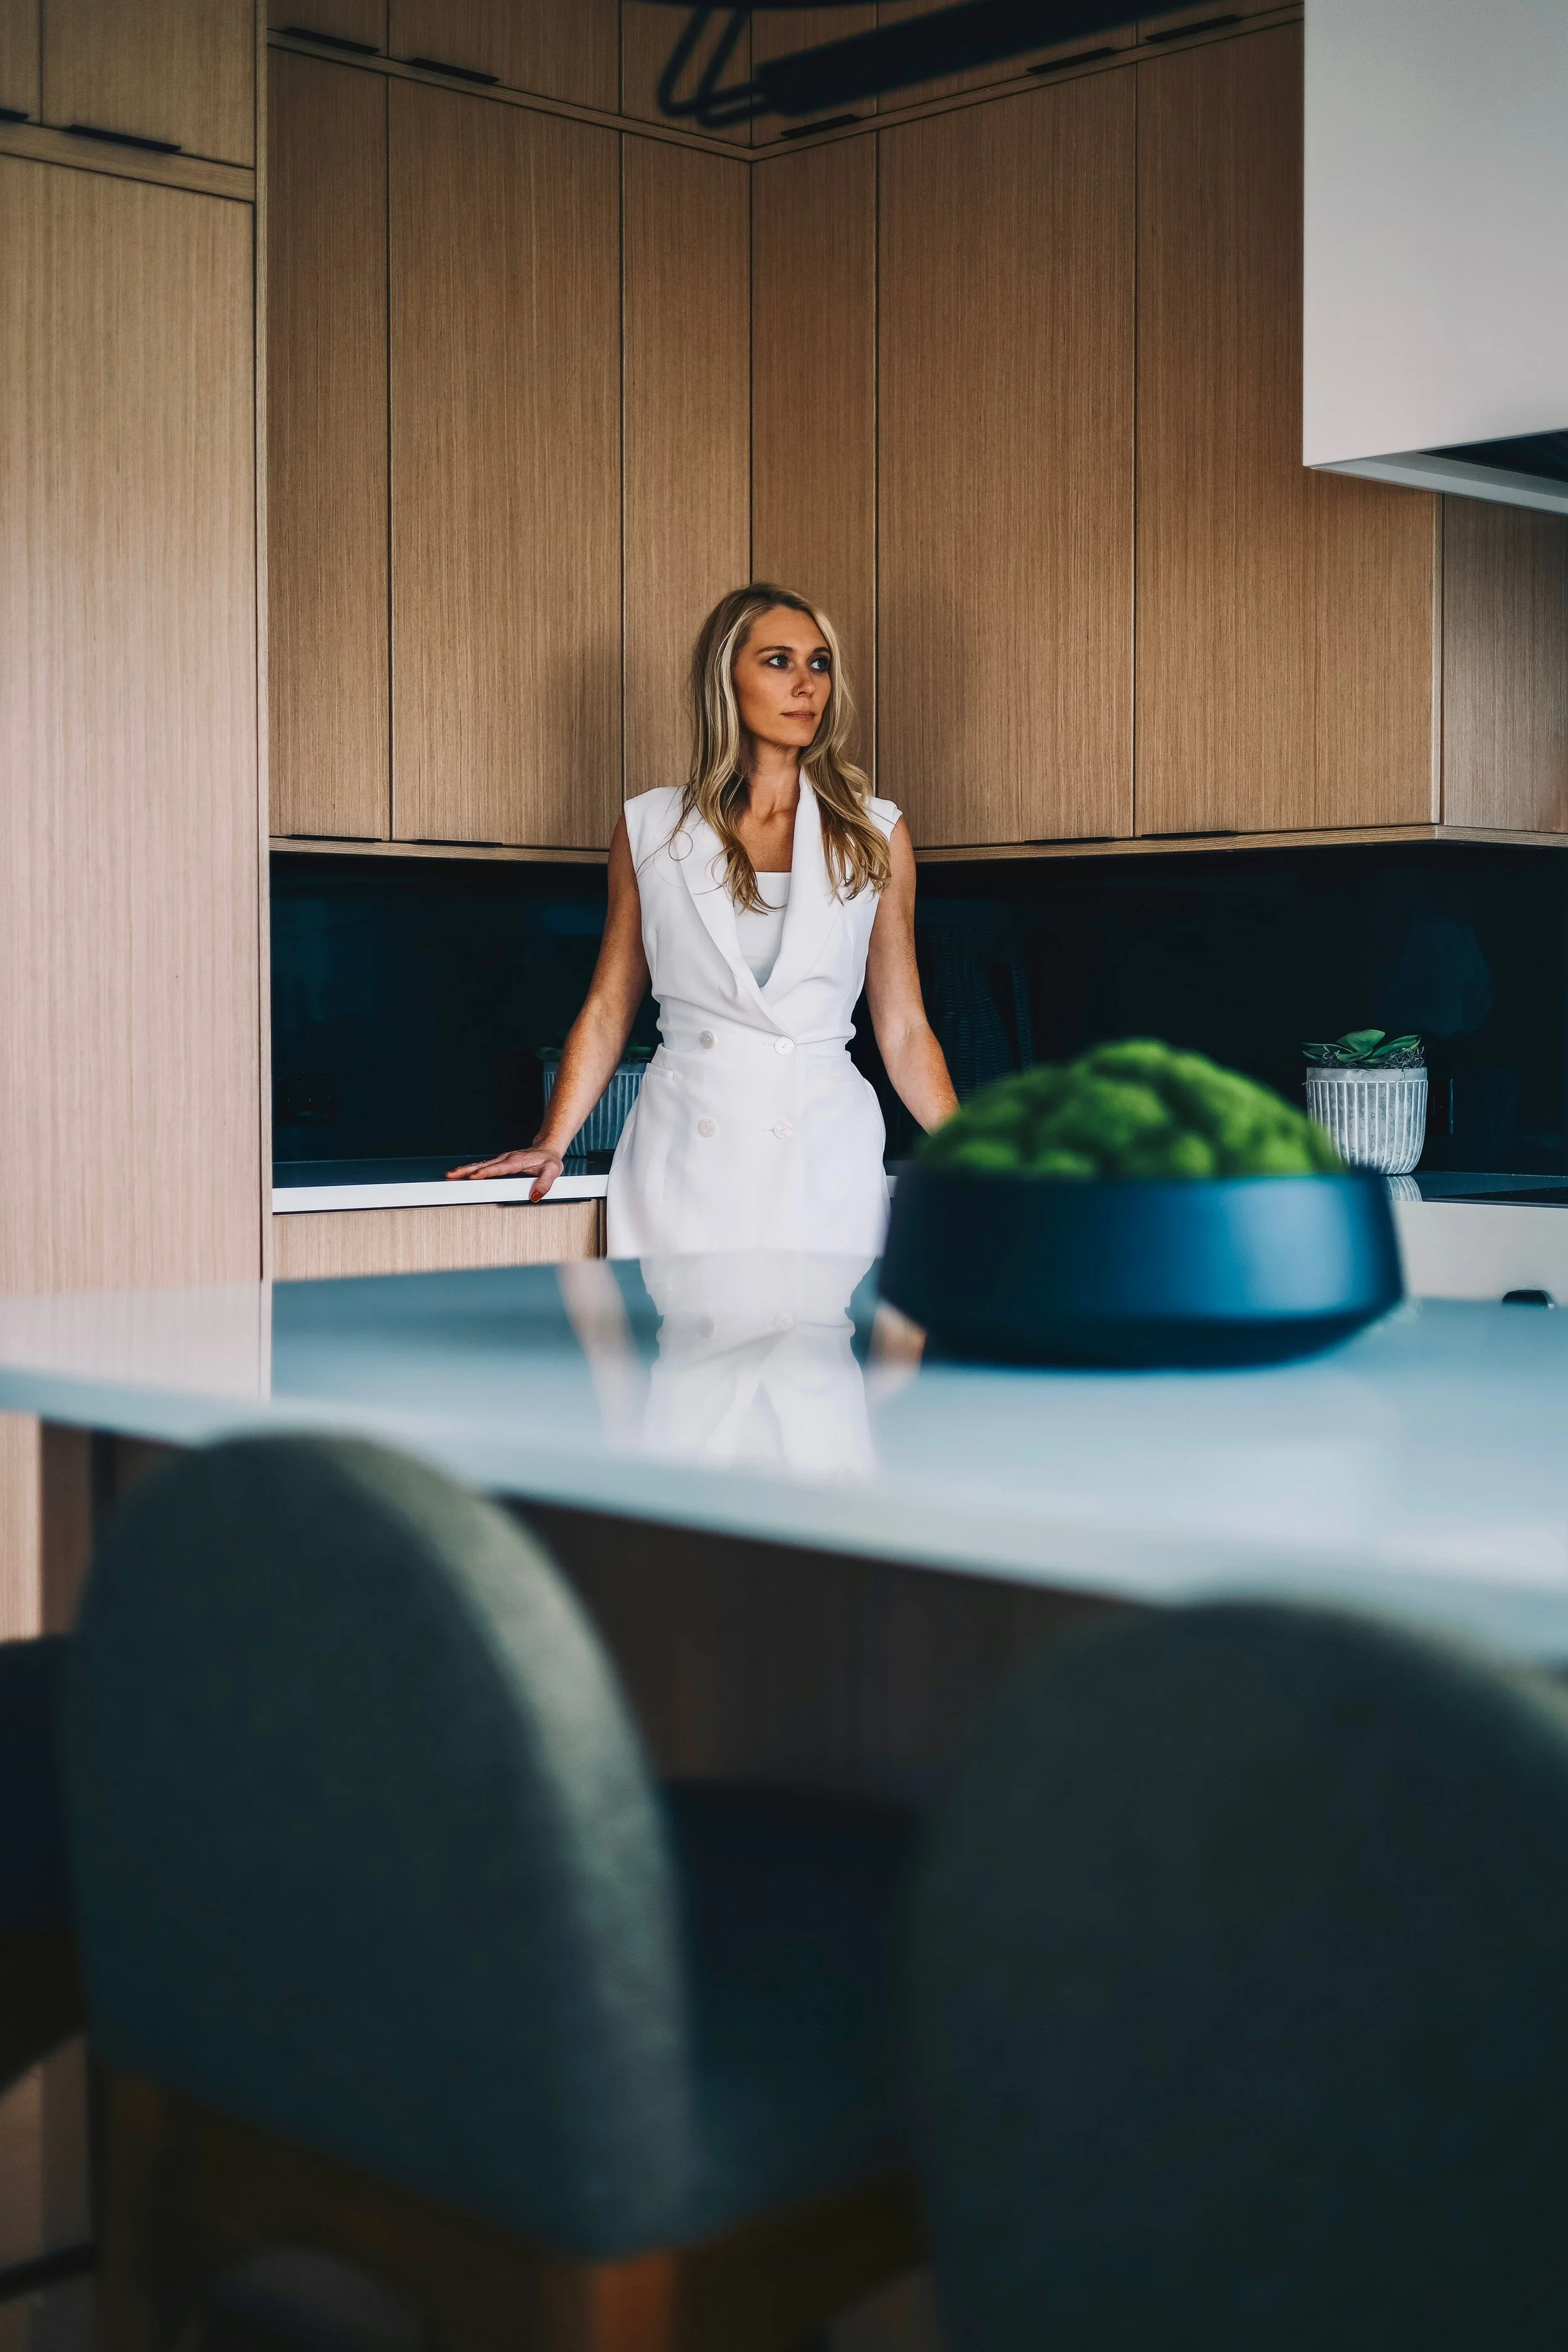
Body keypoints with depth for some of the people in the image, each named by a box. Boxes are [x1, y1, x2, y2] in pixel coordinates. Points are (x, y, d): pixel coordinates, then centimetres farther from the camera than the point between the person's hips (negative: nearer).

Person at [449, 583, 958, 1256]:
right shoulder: (650, 829, 8)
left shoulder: (875, 835, 8)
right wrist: (549, 1145, 1)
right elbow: (607, 1011, 11)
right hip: (681, 1166, 0)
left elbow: (903, 1029, 9)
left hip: (825, 1162, 0)